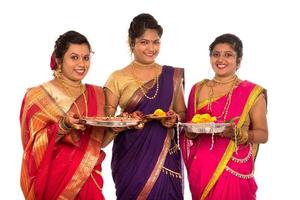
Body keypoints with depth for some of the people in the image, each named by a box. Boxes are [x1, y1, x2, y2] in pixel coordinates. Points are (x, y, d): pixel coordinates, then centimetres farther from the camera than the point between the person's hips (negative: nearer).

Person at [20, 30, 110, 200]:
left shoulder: (97, 94, 8)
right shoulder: (38, 96, -5)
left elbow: (99, 140, 11)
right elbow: (36, 143, -10)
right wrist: (64, 125, -24)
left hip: (88, 177, 3)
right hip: (55, 178, -3)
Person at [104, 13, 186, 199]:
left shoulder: (172, 76, 6)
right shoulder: (118, 79, -1)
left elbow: (183, 113, 13)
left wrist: (174, 119, -9)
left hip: (165, 156, 2)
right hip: (131, 158, -2)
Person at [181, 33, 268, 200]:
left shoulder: (253, 93, -3)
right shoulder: (198, 89, 7)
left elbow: (263, 134, -2)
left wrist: (239, 134, -20)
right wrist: (193, 129, -7)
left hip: (234, 170, -3)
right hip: (201, 170, 3)